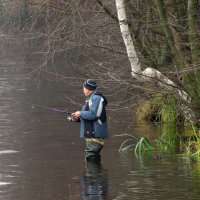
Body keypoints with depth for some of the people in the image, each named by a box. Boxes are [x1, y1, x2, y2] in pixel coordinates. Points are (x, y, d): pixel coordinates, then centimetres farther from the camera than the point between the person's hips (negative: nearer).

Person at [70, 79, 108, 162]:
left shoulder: (97, 98, -13)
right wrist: (78, 118, 10)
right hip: (90, 134, 11)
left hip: (95, 134, -11)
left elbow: (93, 114, -23)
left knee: (91, 156, -14)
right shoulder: (90, 99, 22)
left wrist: (80, 114, -9)